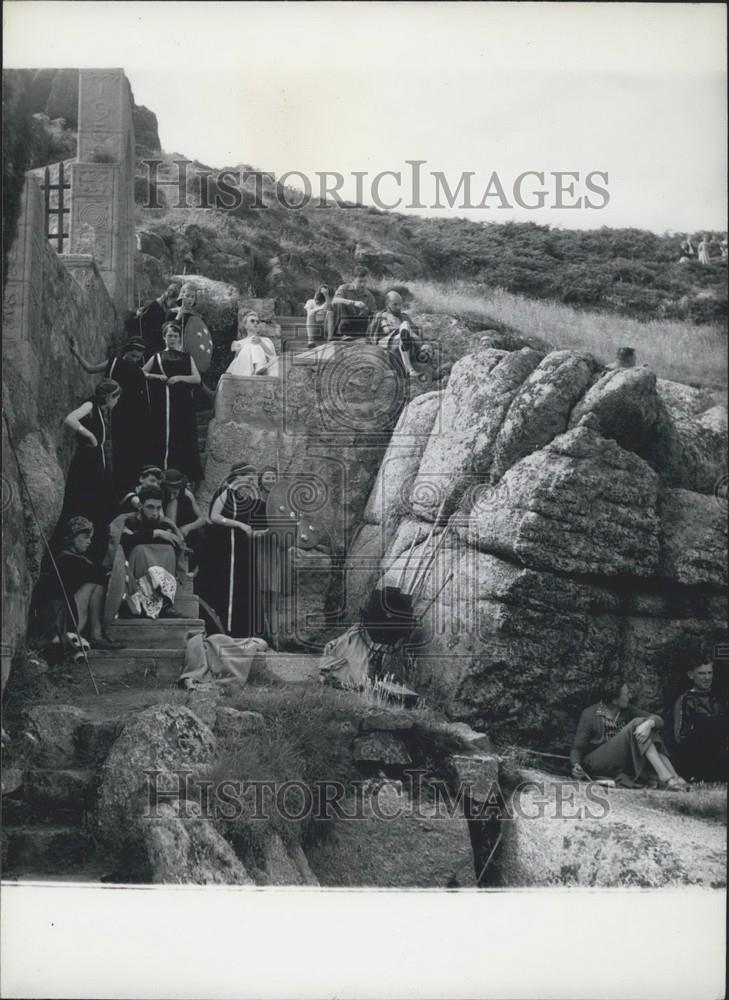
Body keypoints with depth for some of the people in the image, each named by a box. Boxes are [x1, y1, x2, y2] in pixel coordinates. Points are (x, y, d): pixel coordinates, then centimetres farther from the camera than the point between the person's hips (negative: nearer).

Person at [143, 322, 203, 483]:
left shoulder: (187, 358, 12)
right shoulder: (157, 357, 11)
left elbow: (197, 378, 2)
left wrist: (180, 377, -12)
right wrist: (155, 376, -5)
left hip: (183, 404, 0)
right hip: (162, 405, 0)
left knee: (183, 438, -1)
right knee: (163, 437, -4)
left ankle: (187, 474, 6)